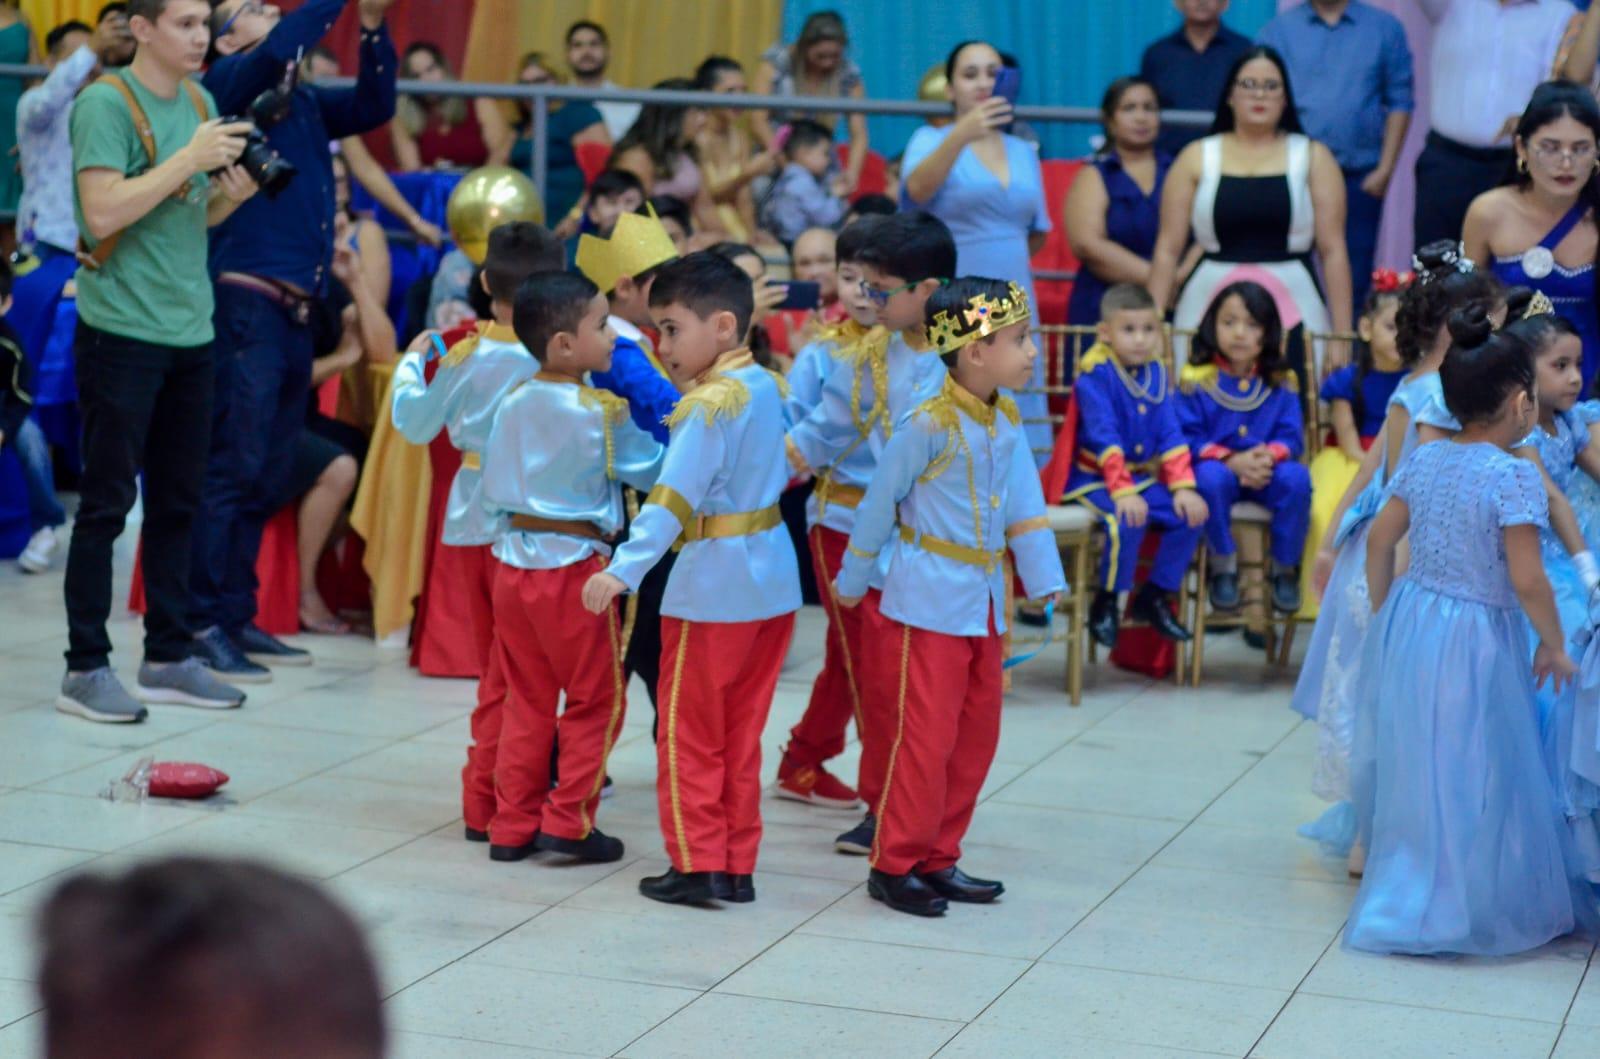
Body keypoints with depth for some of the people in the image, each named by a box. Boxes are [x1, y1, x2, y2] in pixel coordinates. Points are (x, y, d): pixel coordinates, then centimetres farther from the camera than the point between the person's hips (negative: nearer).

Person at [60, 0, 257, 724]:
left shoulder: (200, 103, 12)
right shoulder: (105, 103, -11)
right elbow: (103, 211, -21)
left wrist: (233, 191, -1)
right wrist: (189, 159, -20)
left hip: (190, 332, 7)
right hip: (122, 331, -7)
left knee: (177, 501, 12)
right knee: (107, 501, -2)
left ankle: (168, 657, 21)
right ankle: (85, 669, 4)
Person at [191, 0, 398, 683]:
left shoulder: (304, 102, 19)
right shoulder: (228, 85, -2)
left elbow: (373, 107, 12)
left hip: (296, 310, 8)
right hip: (247, 302, -8)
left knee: (265, 479, 10)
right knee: (231, 470, -8)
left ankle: (236, 616, 16)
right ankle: (203, 623, -5)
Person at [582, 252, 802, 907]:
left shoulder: (707, 406, -19)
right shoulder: (768, 387, 5)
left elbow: (672, 500, -26)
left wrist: (623, 569, -30)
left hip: (713, 588, -8)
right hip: (773, 581, 8)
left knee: (690, 733, 4)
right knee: (741, 735, 14)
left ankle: (698, 866, 6)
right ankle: (738, 866, 18)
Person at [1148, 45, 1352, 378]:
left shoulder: (1313, 158, 7)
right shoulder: (1196, 159, 8)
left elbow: (1333, 251, 2)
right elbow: (1168, 249, 5)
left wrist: (1342, 337, -3)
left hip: (1294, 305, 0)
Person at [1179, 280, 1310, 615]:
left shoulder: (1281, 383, 4)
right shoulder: (1197, 380, -4)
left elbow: (1291, 436, 0)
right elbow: (1188, 437, -10)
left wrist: (1270, 455, -24)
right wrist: (1232, 461, -24)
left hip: (1267, 474, 2)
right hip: (1218, 466, -2)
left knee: (1296, 478, -29)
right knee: (1211, 477, -37)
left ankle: (1284, 569, -7)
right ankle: (1224, 566, -13)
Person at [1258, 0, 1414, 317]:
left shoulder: (1385, 29, 6)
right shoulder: (1279, 30, 5)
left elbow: (1399, 102, 5)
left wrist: (1385, 169, -3)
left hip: (1360, 178, 0)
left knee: (1354, 281, 3)